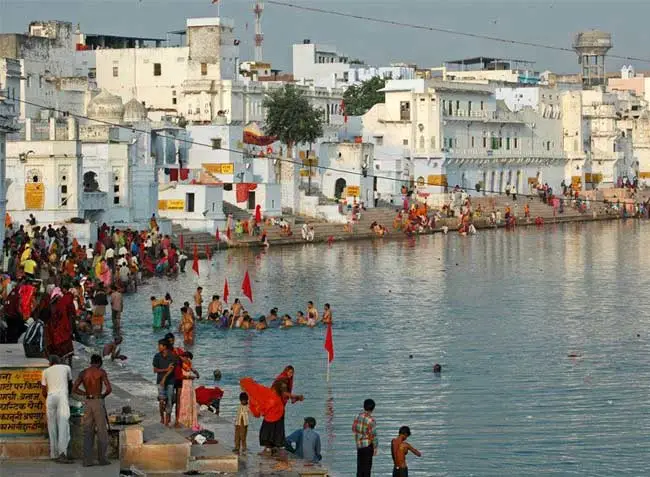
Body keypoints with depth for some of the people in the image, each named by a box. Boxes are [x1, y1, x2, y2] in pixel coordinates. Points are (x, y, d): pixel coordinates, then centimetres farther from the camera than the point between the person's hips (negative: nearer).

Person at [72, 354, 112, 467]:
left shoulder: (83, 373, 6)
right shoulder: (101, 372, -5)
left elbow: (74, 389, 2)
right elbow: (109, 389, -12)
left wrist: (87, 394, 12)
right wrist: (103, 395, 9)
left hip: (88, 402, 4)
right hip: (98, 402, -4)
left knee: (88, 432, 6)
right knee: (102, 431, 4)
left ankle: (87, 460, 1)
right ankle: (102, 459, 3)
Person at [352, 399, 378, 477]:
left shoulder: (358, 416, 0)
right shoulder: (371, 420, -18)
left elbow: (353, 428, 10)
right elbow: (373, 434, -16)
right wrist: (375, 448, -8)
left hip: (359, 445, 6)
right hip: (367, 445, -6)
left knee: (360, 465, 14)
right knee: (367, 466, 0)